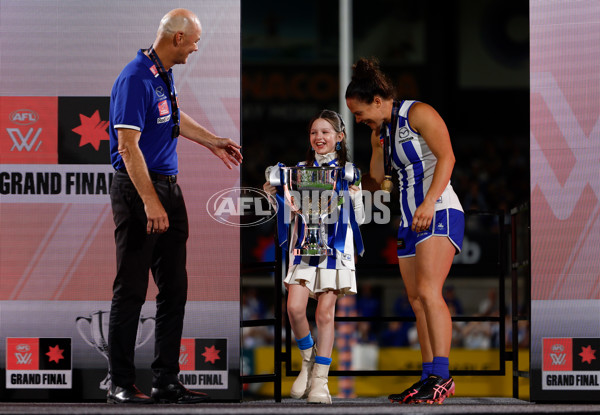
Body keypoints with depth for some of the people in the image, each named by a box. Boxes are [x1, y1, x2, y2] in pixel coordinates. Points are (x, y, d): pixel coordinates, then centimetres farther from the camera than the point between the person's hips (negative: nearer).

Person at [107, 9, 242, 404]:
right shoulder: (136, 79, -17)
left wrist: (214, 143, 43)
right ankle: (121, 383, 2)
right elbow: (128, 146, -22)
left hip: (169, 188, 9)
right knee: (131, 289, -4)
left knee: (174, 289, 9)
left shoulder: (165, 75, 12)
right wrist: (150, 202, -26)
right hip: (137, 192, -9)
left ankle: (167, 380, 14)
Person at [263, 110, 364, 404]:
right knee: (294, 307, -12)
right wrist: (273, 194, 0)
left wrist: (355, 196, -11)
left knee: (325, 313, -3)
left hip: (335, 246, -2)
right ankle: (308, 360, 12)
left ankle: (320, 380, 2)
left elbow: (358, 219, 6)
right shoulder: (300, 170, 11)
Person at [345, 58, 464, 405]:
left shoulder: (418, 113, -7)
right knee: (417, 301, 4)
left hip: (439, 212, -9)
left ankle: (441, 377, -28)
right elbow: (377, 177, 23)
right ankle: (430, 378, 6)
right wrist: (377, 144, 8)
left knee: (428, 291, -22)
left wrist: (429, 202, -26)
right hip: (410, 220, 9)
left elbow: (446, 156, -17)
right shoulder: (383, 128, 18)